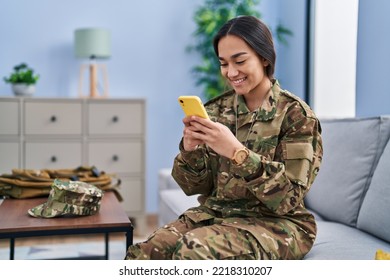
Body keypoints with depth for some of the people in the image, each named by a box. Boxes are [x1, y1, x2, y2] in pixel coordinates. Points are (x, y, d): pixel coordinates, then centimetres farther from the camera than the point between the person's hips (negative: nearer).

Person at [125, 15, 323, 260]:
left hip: (274, 223, -4)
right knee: (142, 254, -22)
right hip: (214, 213, 4)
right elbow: (196, 187, 6)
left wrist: (237, 152, -27)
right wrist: (190, 148, -15)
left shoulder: (296, 114, -8)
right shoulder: (216, 110, 5)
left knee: (193, 252, -31)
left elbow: (288, 198, -15)